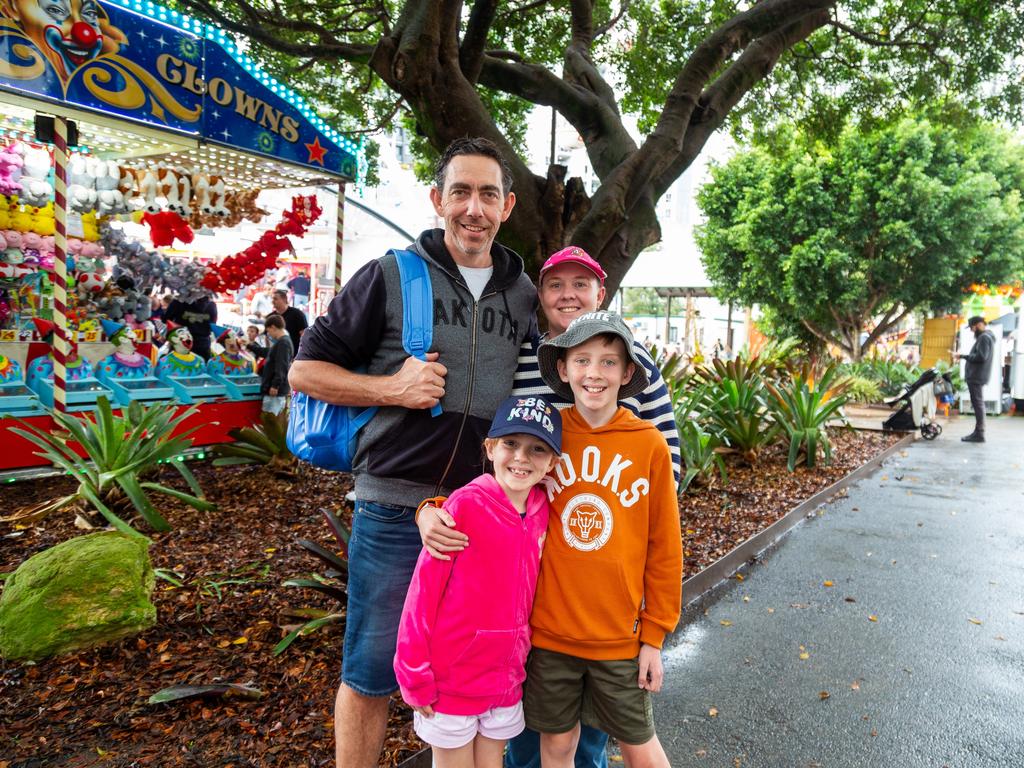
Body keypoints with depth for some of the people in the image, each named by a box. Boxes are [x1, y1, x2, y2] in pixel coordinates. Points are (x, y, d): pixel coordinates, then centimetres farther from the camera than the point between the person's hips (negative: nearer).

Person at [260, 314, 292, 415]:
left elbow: (281, 367, -22)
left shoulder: (283, 342, -16)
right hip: (274, 386, 10)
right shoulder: (282, 342, 16)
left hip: (276, 388, -10)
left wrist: (275, 385, -23)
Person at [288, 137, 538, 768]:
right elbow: (306, 370, -2)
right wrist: (392, 388, -16)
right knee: (371, 675, 10)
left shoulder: (523, 294, 9)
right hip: (396, 508, -3)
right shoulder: (391, 276, -4)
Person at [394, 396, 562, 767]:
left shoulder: (542, 510, -5)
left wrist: (518, 662, 5)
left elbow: (526, 593, 5)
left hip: (505, 677, 5)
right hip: (451, 678, -4)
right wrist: (416, 675, -12)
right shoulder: (466, 504, -20)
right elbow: (424, 589, -16)